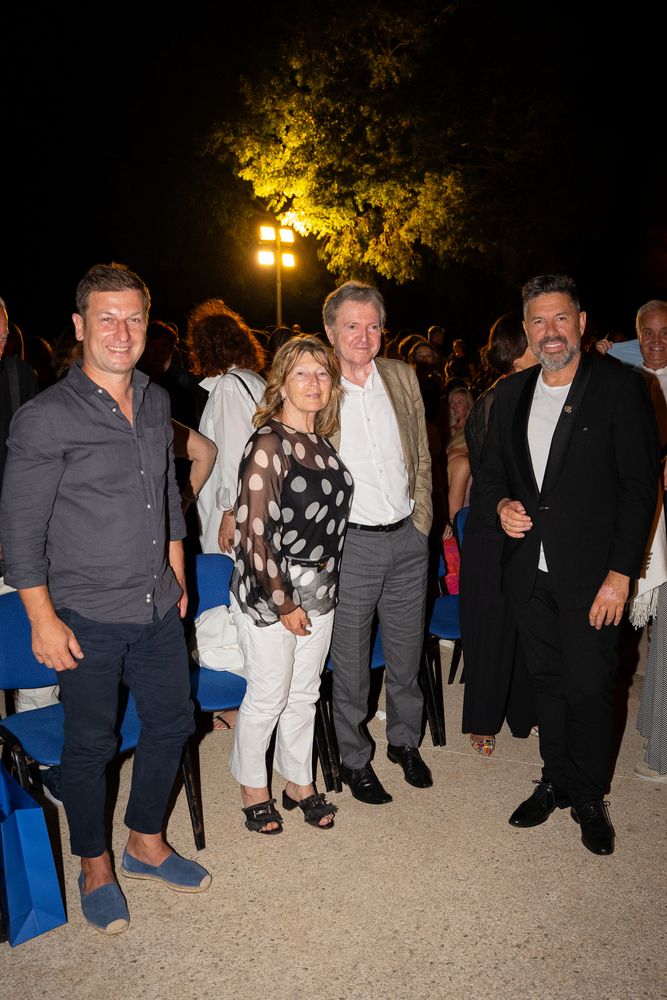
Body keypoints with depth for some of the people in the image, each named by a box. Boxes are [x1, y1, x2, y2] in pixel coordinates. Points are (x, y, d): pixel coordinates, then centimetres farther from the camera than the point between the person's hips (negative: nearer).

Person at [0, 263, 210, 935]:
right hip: (87, 618, -6)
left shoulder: (157, 402, 5)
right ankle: (94, 867, 36)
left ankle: (146, 843, 40)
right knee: (91, 743, 10)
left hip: (157, 609, 6)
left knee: (172, 722, 16)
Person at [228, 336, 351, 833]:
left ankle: (299, 782, 37)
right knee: (268, 698, 8)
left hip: (319, 591, 7)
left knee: (304, 693, 18)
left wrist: (325, 584, 14)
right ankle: (253, 787, 31)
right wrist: (285, 603, -16)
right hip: (269, 594, -7)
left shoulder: (321, 442, 6)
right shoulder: (269, 443, -17)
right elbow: (255, 532, -19)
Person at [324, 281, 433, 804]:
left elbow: (423, 458, 10)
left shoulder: (403, 377, 5)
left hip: (408, 541, 4)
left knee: (407, 653, 18)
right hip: (350, 544, -4)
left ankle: (405, 741, 41)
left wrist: (421, 521, 5)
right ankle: (355, 759, 30)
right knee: (351, 664, 9)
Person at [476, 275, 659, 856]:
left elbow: (640, 487, -10)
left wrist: (620, 573, -14)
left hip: (592, 576, -4)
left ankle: (589, 800, 27)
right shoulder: (511, 394, 7)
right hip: (530, 570, 5)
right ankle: (555, 782, 35)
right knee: (548, 681, 16)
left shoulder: (621, 389, -8)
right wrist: (502, 504, -5)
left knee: (589, 688, 4)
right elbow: (490, 467, 17)